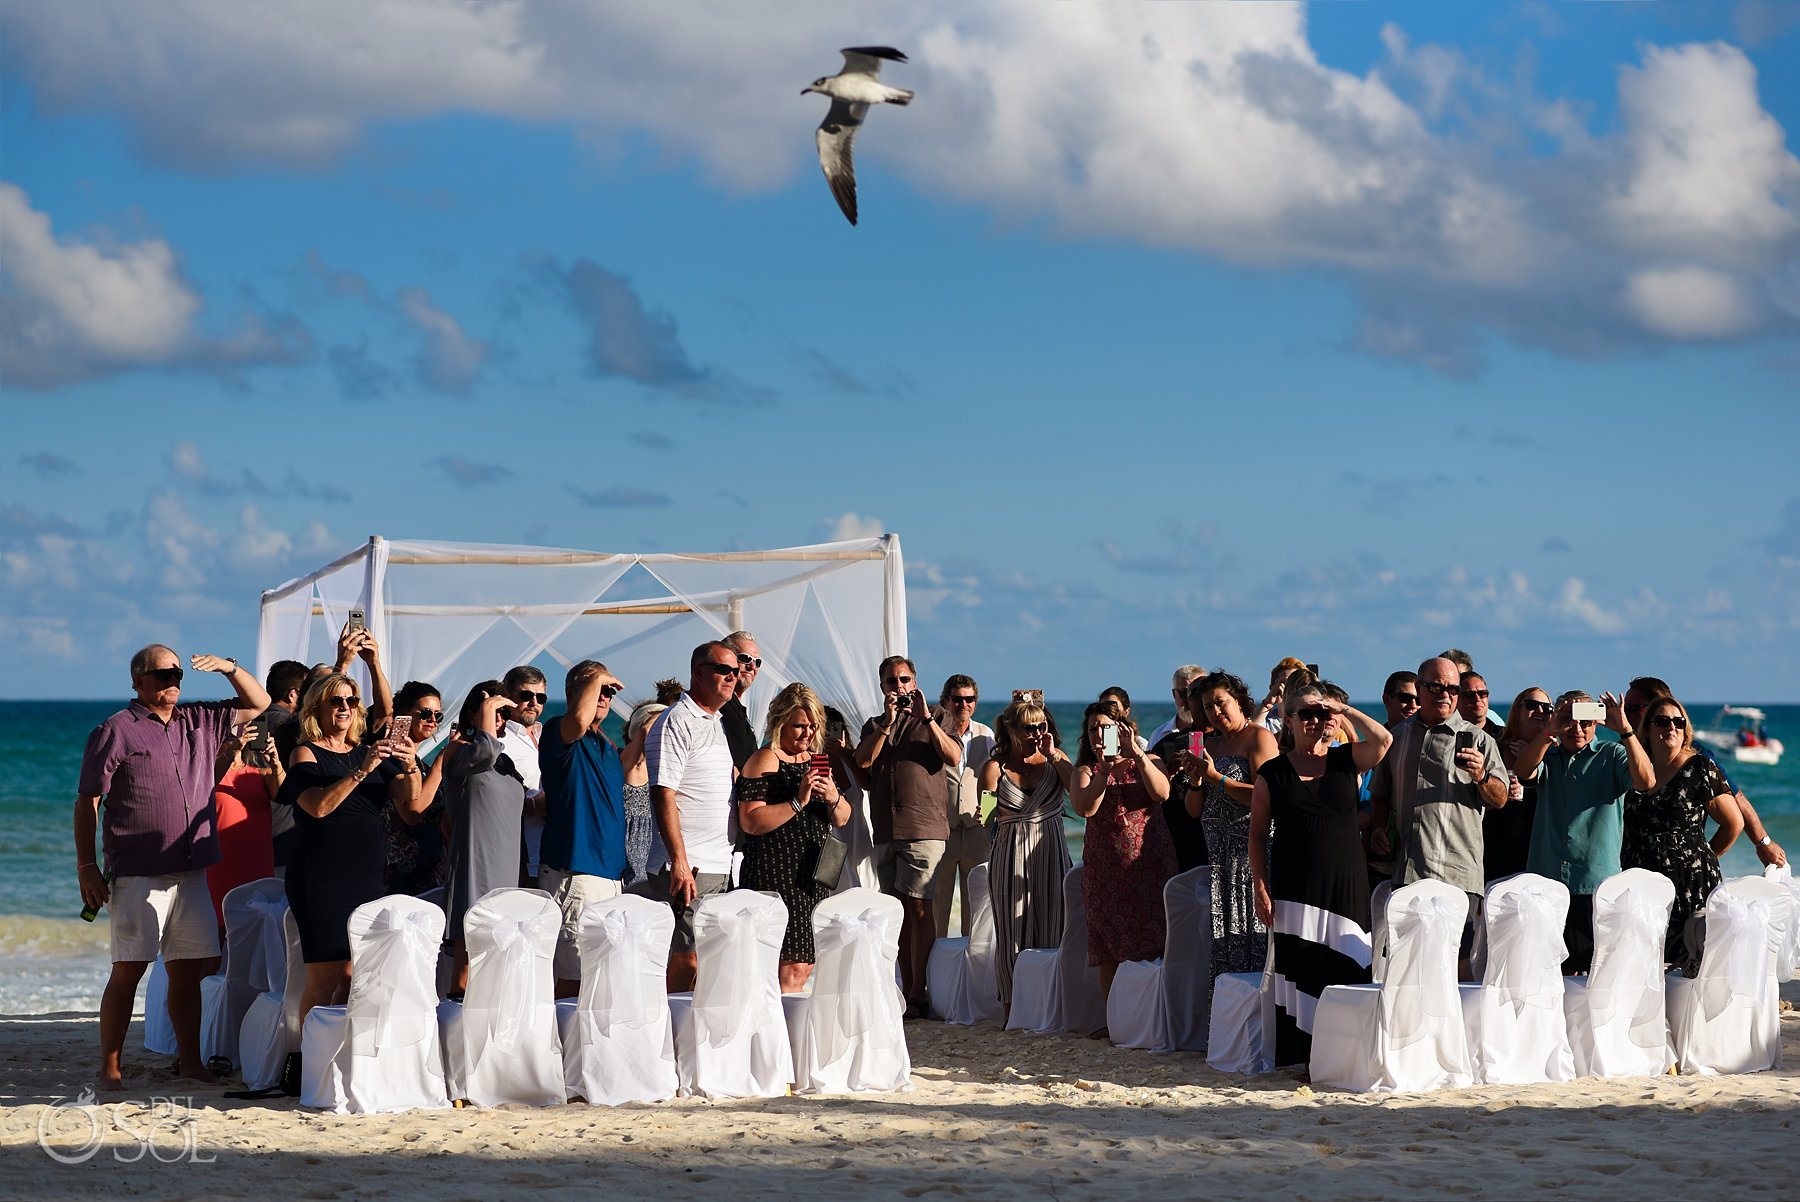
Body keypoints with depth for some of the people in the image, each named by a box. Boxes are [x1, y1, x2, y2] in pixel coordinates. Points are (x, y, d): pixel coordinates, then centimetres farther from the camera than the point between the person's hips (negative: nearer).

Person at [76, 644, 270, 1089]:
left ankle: (191, 1063, 14)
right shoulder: (115, 731, -1)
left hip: (191, 874, 5)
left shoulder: (200, 722, 15)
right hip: (137, 876, -5)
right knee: (129, 969, -7)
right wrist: (86, 866, -7)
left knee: (189, 969, 7)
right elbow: (87, 802, -2)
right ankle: (109, 1068, -1)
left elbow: (258, 704, 23)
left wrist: (230, 668, 5)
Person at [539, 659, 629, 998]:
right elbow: (579, 718, -30)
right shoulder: (559, 735, -5)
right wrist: (598, 678, -14)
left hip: (610, 872, 9)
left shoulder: (610, 749, 21)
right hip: (573, 872, -9)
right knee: (575, 979, -12)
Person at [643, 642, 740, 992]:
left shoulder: (717, 723, 19)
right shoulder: (677, 721, -9)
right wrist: (680, 862, -22)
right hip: (688, 867, -9)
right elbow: (663, 793, -16)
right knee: (685, 963, -11)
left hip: (721, 868, 9)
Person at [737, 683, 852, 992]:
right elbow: (750, 822, -17)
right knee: (792, 969, -14)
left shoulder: (817, 761, 17)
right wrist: (798, 802, -22)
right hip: (776, 875, -8)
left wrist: (833, 798, -5)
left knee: (805, 966, 5)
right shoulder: (765, 760, -7)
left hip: (813, 874, 8)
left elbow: (841, 819, 17)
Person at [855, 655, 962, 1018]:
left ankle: (919, 995, -13)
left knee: (918, 908, -12)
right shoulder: (874, 725, 19)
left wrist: (925, 718, -11)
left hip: (924, 828, -4)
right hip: (885, 831, 4)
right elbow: (863, 760, 1)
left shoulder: (935, 719, 10)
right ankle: (906, 990, 9)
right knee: (899, 911, 5)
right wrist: (887, 722, -9)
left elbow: (954, 758, -5)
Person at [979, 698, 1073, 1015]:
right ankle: (1012, 1008, 7)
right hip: (1010, 854, -2)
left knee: (1051, 928, 1)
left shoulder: (1056, 759, 7)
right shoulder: (995, 766, 2)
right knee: (1012, 932, -1)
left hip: (1050, 852, 2)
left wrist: (1053, 756, -10)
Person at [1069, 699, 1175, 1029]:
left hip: (1148, 863, -2)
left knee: (1147, 940, -8)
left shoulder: (1147, 763, 7)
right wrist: (1104, 769, -20)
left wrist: (1136, 754, -22)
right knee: (1106, 946, 1)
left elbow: (1161, 793, -14)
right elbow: (1083, 807, -12)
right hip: (1103, 866, 2)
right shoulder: (1084, 772, 9)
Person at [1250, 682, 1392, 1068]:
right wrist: (1260, 888, -1)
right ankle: (1299, 1058, 2)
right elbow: (1257, 834, 7)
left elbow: (1383, 740, -12)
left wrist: (1346, 711, -2)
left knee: (1345, 970, -3)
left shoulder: (1345, 761, 8)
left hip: (1345, 886, 1)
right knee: (1297, 974, -2)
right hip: (1294, 889, 0)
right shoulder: (1272, 773, 6)